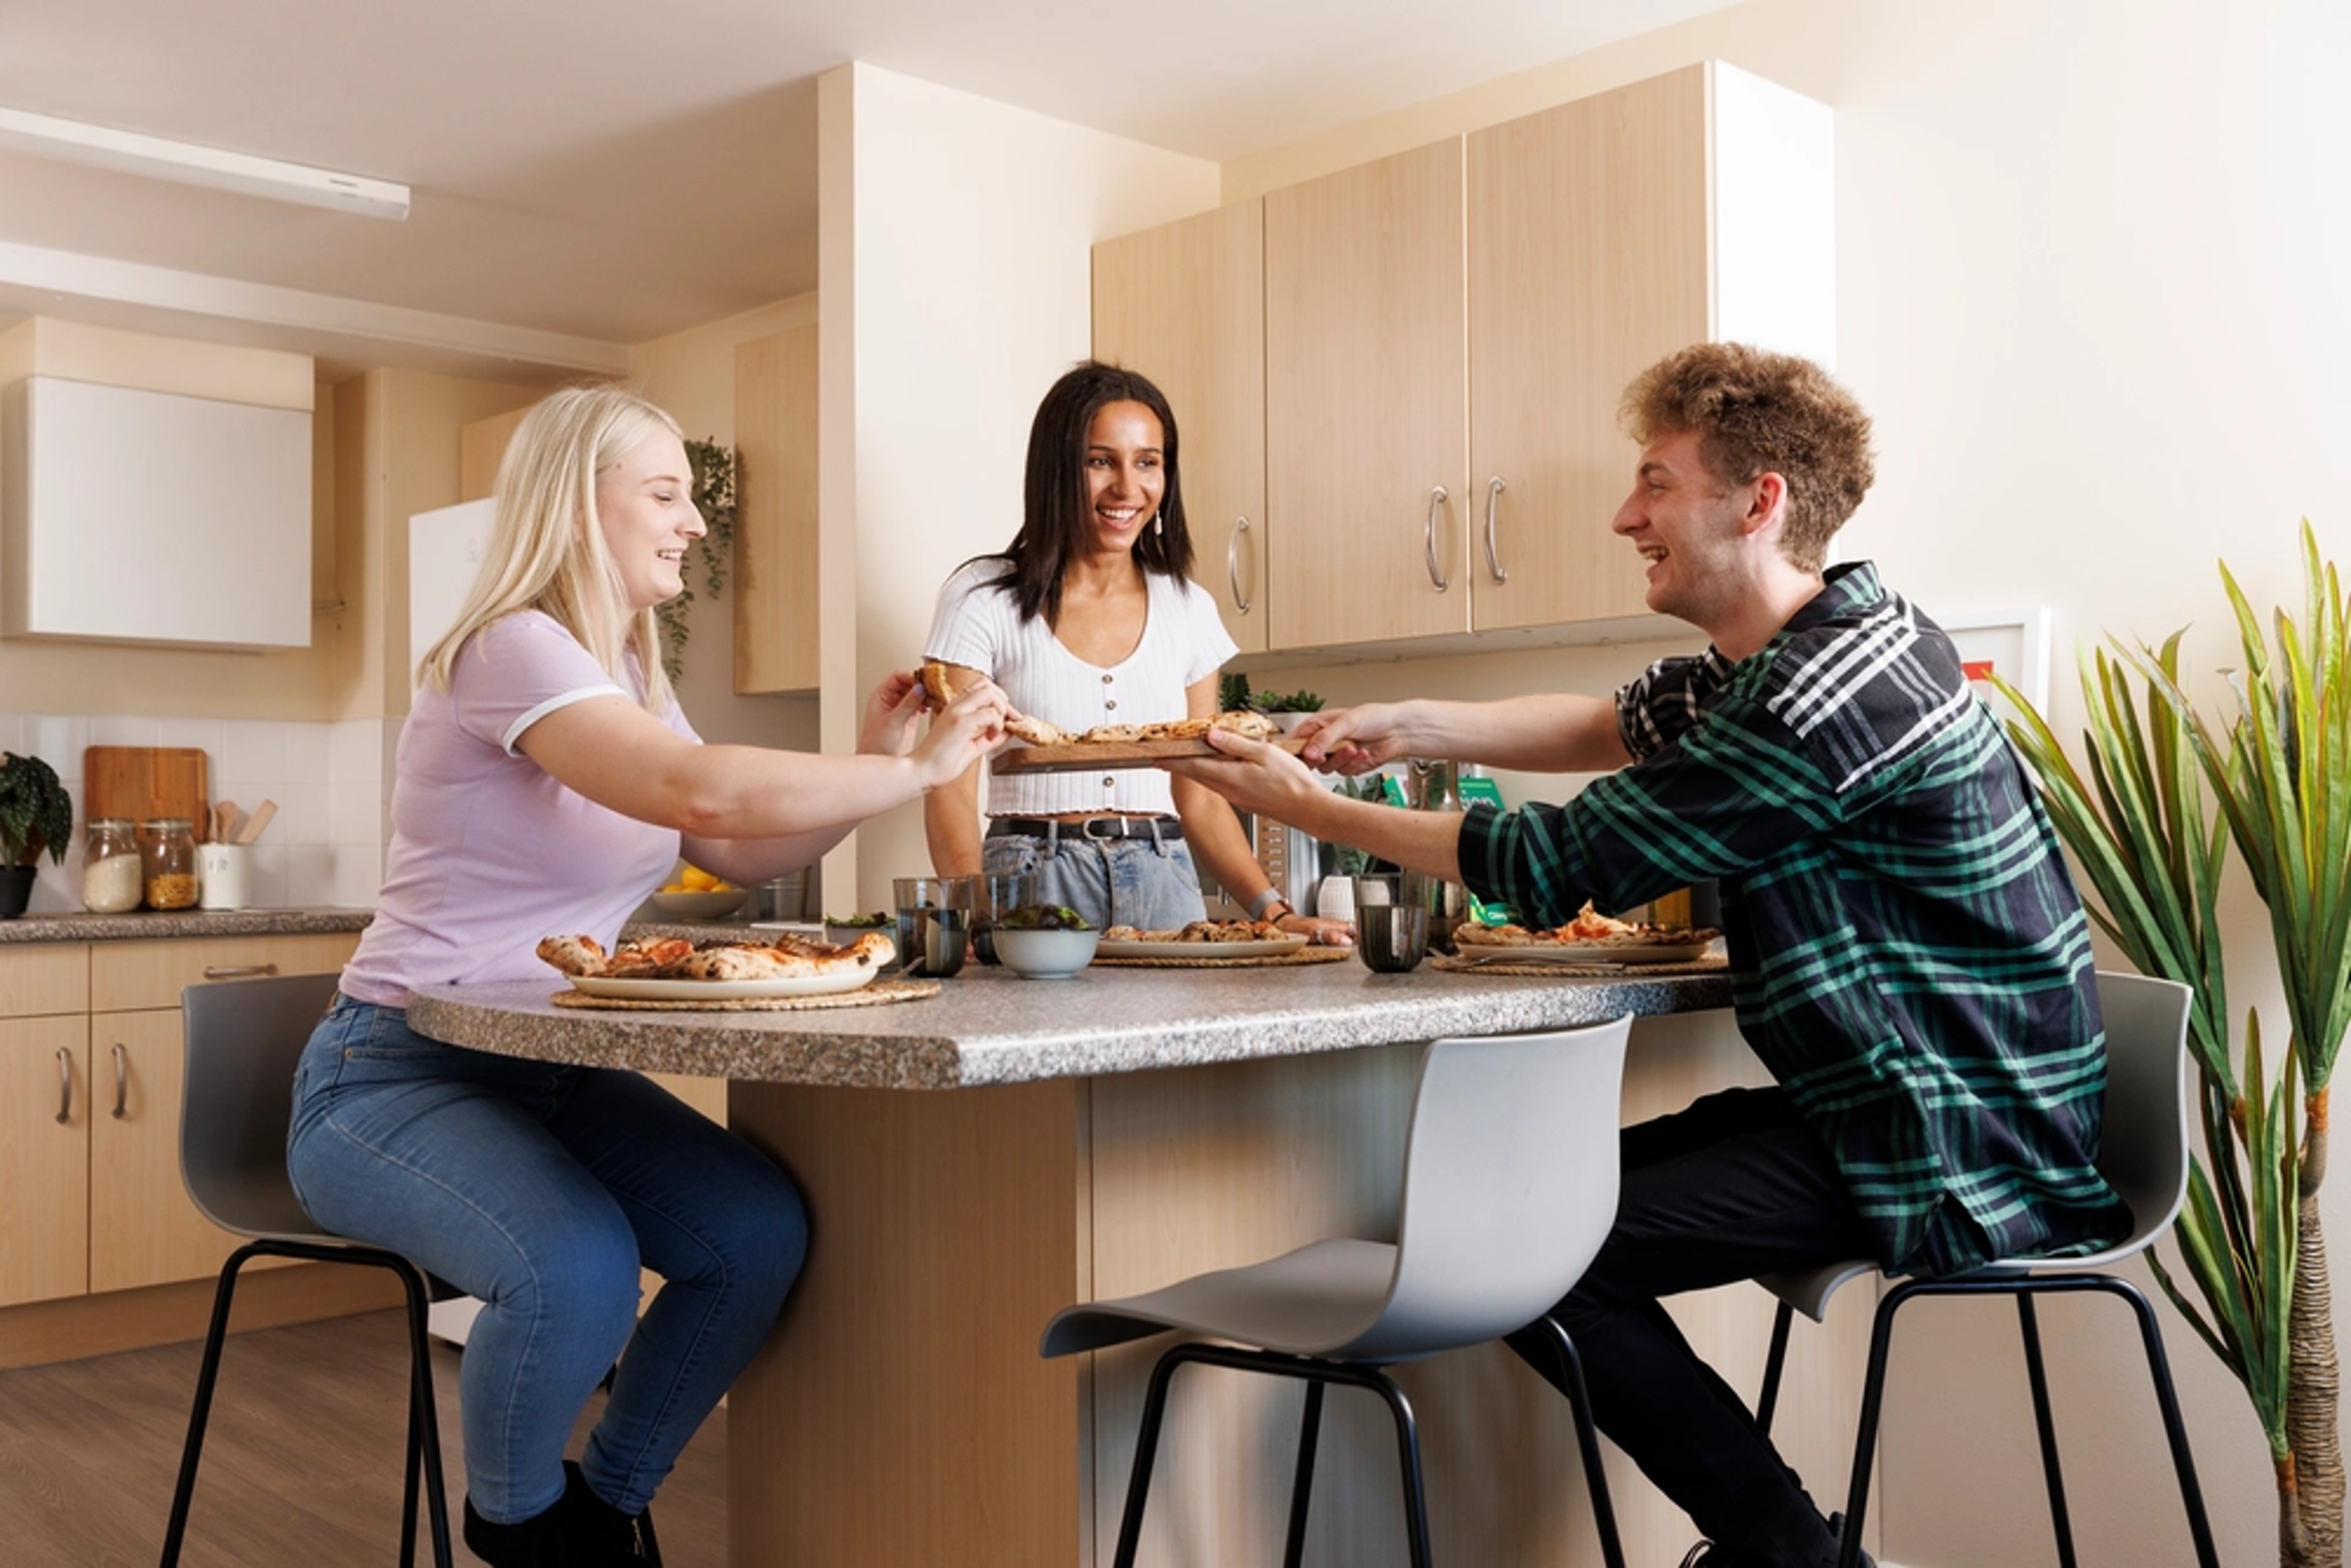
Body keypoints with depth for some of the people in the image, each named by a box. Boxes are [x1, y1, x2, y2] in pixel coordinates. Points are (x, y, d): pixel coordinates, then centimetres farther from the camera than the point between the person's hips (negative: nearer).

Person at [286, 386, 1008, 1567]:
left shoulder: (631, 676, 12)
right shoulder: (509, 649, -17)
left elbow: (745, 857, 13)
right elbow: (697, 789, -32)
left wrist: (875, 760, -1)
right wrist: (916, 772, -23)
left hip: (554, 1071, 8)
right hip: (398, 1074, -8)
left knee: (762, 1230, -15)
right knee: (579, 1271, -34)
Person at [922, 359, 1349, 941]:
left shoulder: (1189, 609, 10)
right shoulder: (984, 599, -1)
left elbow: (1200, 801, 13)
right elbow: (951, 790, -6)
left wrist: (1275, 911, -1)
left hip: (1163, 889, 3)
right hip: (1034, 889, -3)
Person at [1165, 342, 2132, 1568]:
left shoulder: (1823, 694, -24)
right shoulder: (1817, 636, 7)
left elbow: (1559, 865, -19)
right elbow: (1623, 725, 18)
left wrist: (1312, 810, -7)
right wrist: (1412, 725, 4)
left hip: (1963, 1153, -10)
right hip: (1897, 1100, 10)